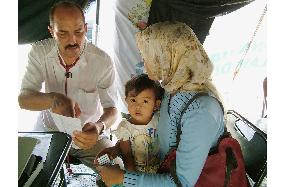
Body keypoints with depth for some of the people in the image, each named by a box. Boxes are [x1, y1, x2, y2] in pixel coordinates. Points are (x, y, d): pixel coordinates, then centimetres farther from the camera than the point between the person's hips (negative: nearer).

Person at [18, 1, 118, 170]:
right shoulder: (40, 52, -11)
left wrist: (99, 127, -40)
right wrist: (53, 99, -40)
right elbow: (23, 99, -17)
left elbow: (111, 108, -16)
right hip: (48, 129, 1)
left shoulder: (102, 61, -18)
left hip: (88, 132, -1)